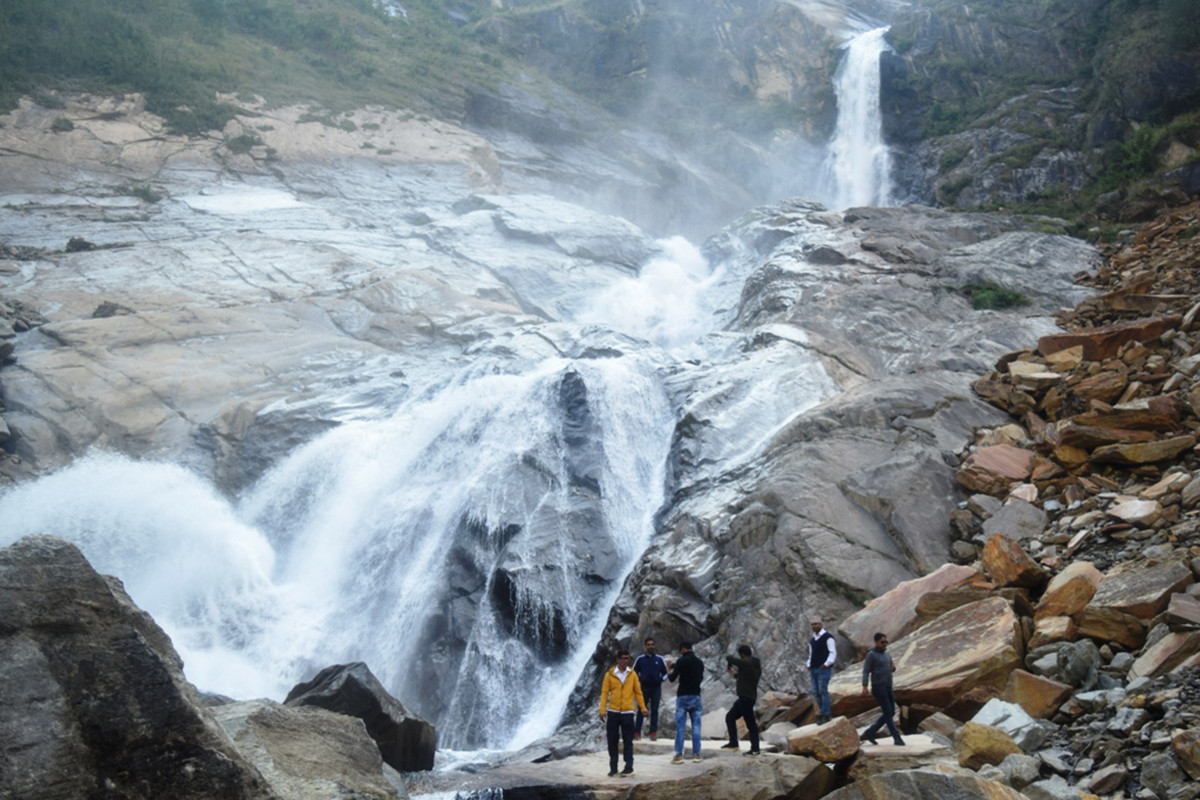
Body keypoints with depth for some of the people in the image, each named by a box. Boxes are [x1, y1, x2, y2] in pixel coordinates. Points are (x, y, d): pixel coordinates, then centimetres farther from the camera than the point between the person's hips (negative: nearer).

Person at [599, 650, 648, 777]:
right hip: (613, 712, 0)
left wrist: (643, 708, 5)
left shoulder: (632, 674, 3)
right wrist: (602, 710, -6)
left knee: (628, 741, 1)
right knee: (612, 740, 5)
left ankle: (629, 767, 7)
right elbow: (604, 692, -1)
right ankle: (613, 767, 14)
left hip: (627, 712, 0)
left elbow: (638, 692, 9)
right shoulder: (610, 674, -1)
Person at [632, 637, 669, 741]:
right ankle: (637, 732, 1)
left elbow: (665, 673, 12)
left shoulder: (659, 659, 5)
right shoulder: (640, 659, 2)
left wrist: (662, 679, -6)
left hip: (656, 688, 1)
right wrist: (638, 679, -6)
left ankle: (653, 732, 8)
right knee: (641, 710, -1)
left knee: (654, 710, 4)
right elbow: (634, 672, 9)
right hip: (644, 688, -1)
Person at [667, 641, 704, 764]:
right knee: (696, 726, 6)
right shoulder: (699, 662, 10)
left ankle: (679, 755, -5)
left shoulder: (682, 661, -9)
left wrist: (668, 670, 13)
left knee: (680, 726, -2)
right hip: (696, 696, 5)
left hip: (683, 696, -5)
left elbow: (672, 679, -7)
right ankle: (696, 754, 6)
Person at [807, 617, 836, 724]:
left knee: (823, 691, -10)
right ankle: (822, 712, 13)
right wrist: (809, 666, 11)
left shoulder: (827, 637, -4)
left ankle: (825, 715, -4)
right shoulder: (812, 640, 19)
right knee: (816, 693, 3)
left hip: (824, 668, -7)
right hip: (814, 670, 7)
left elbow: (833, 653, -9)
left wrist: (826, 664, -19)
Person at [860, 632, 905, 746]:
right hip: (878, 687, -8)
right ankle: (897, 738, -5)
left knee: (890, 713, 7)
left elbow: (892, 669, 24)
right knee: (888, 712, -9)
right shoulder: (871, 654, -7)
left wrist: (893, 667, -1)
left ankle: (869, 733, 14)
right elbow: (866, 671, -11)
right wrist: (864, 687, -22)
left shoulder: (887, 654, 16)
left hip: (888, 687, 8)